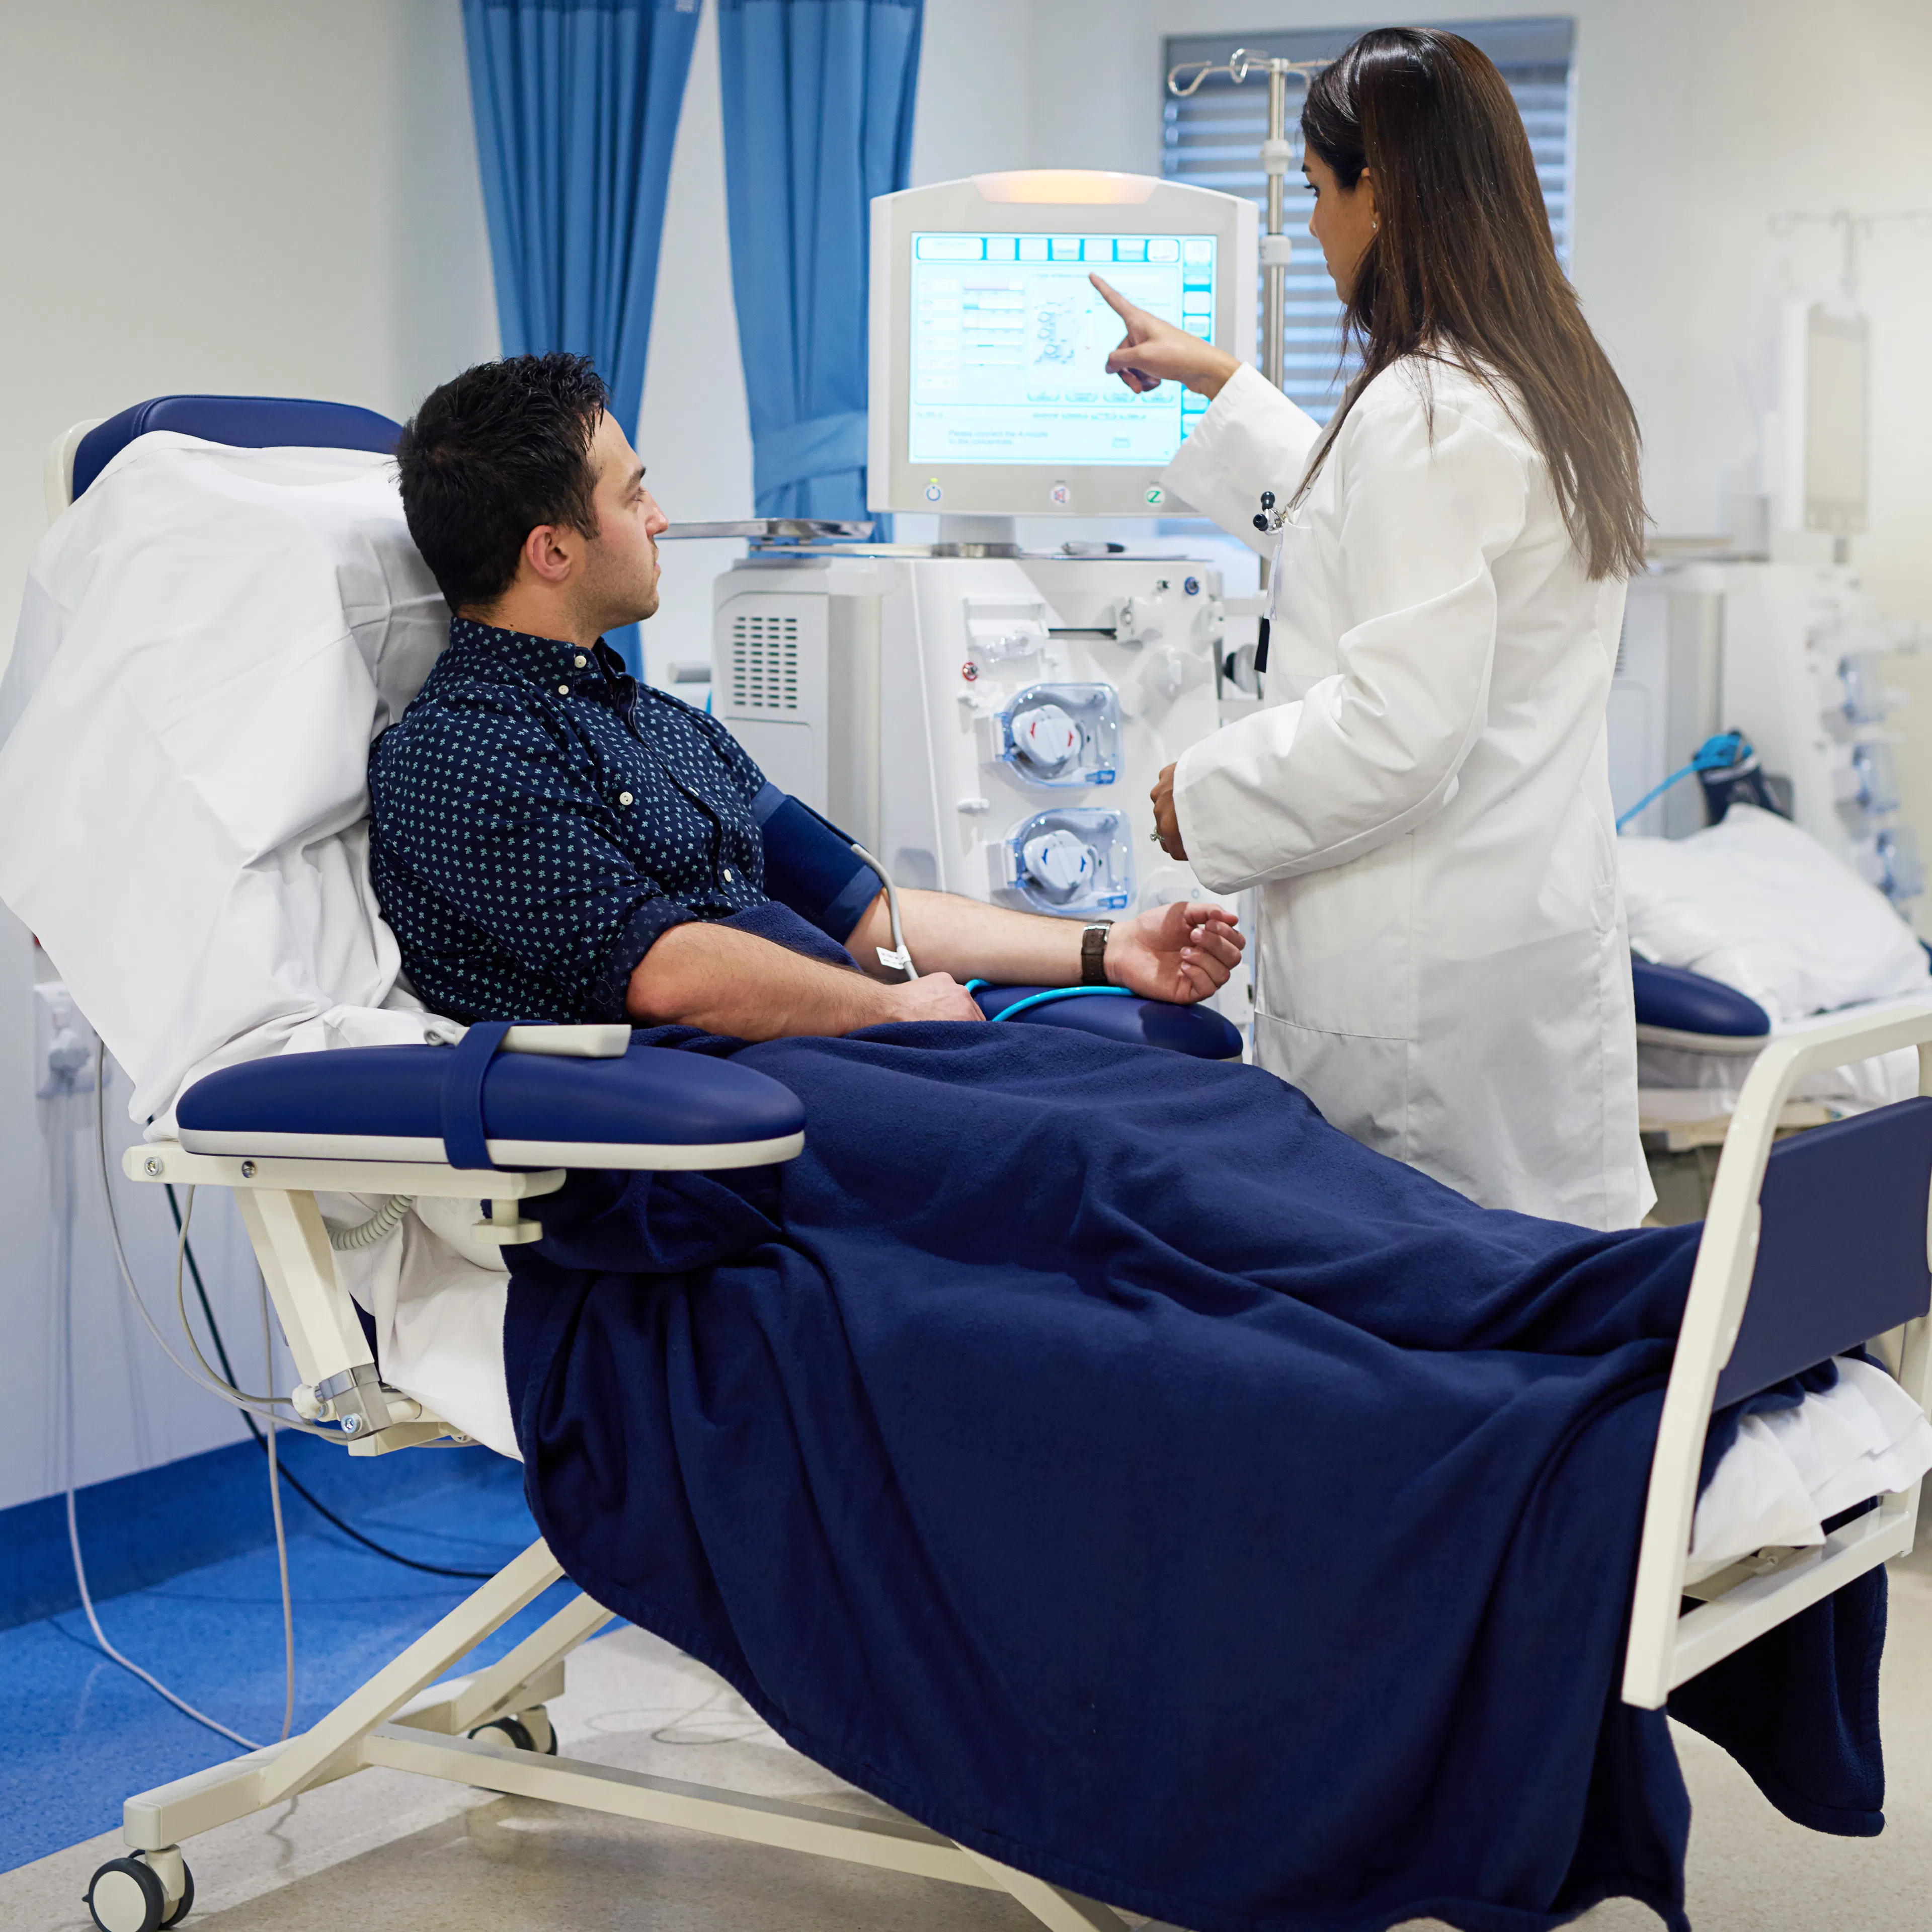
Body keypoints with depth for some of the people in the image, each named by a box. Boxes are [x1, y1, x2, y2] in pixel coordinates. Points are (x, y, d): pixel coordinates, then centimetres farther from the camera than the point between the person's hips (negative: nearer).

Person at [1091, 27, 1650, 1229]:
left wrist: (1204, 794, -9)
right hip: (1552, 933, 9)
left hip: (1428, 981, -9)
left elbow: (1399, 730, -24)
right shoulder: (1557, 387, 12)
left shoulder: (1424, 414, -18)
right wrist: (1221, 384, 41)